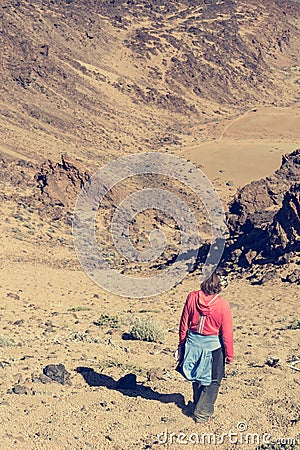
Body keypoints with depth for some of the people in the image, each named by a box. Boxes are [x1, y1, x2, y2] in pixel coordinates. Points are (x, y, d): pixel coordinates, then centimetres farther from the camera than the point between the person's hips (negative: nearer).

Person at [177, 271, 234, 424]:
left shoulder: (192, 297, -12)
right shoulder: (222, 305, -19)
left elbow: (184, 324, -1)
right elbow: (227, 333, -11)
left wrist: (182, 344, 13)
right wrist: (229, 355, 3)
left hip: (193, 342, 3)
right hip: (213, 346, -3)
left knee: (197, 377, 25)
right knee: (213, 382, 16)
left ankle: (198, 405, 43)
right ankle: (202, 414, 16)